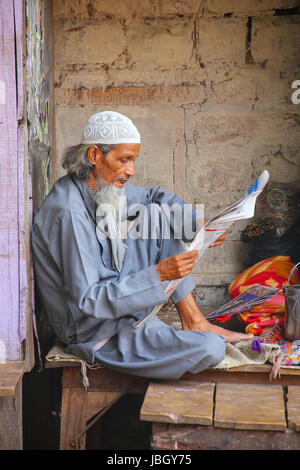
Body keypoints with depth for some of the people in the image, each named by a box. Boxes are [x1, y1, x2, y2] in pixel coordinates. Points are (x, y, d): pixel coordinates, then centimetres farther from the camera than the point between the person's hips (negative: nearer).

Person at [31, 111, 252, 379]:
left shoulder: (103, 187, -1)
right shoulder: (70, 213, -28)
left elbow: (157, 197, 13)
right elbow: (88, 300, -28)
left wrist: (199, 224, -3)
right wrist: (158, 274, -31)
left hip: (118, 300, 9)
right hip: (95, 334, -9)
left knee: (156, 214, 2)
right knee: (211, 350, -22)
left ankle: (193, 320, 3)